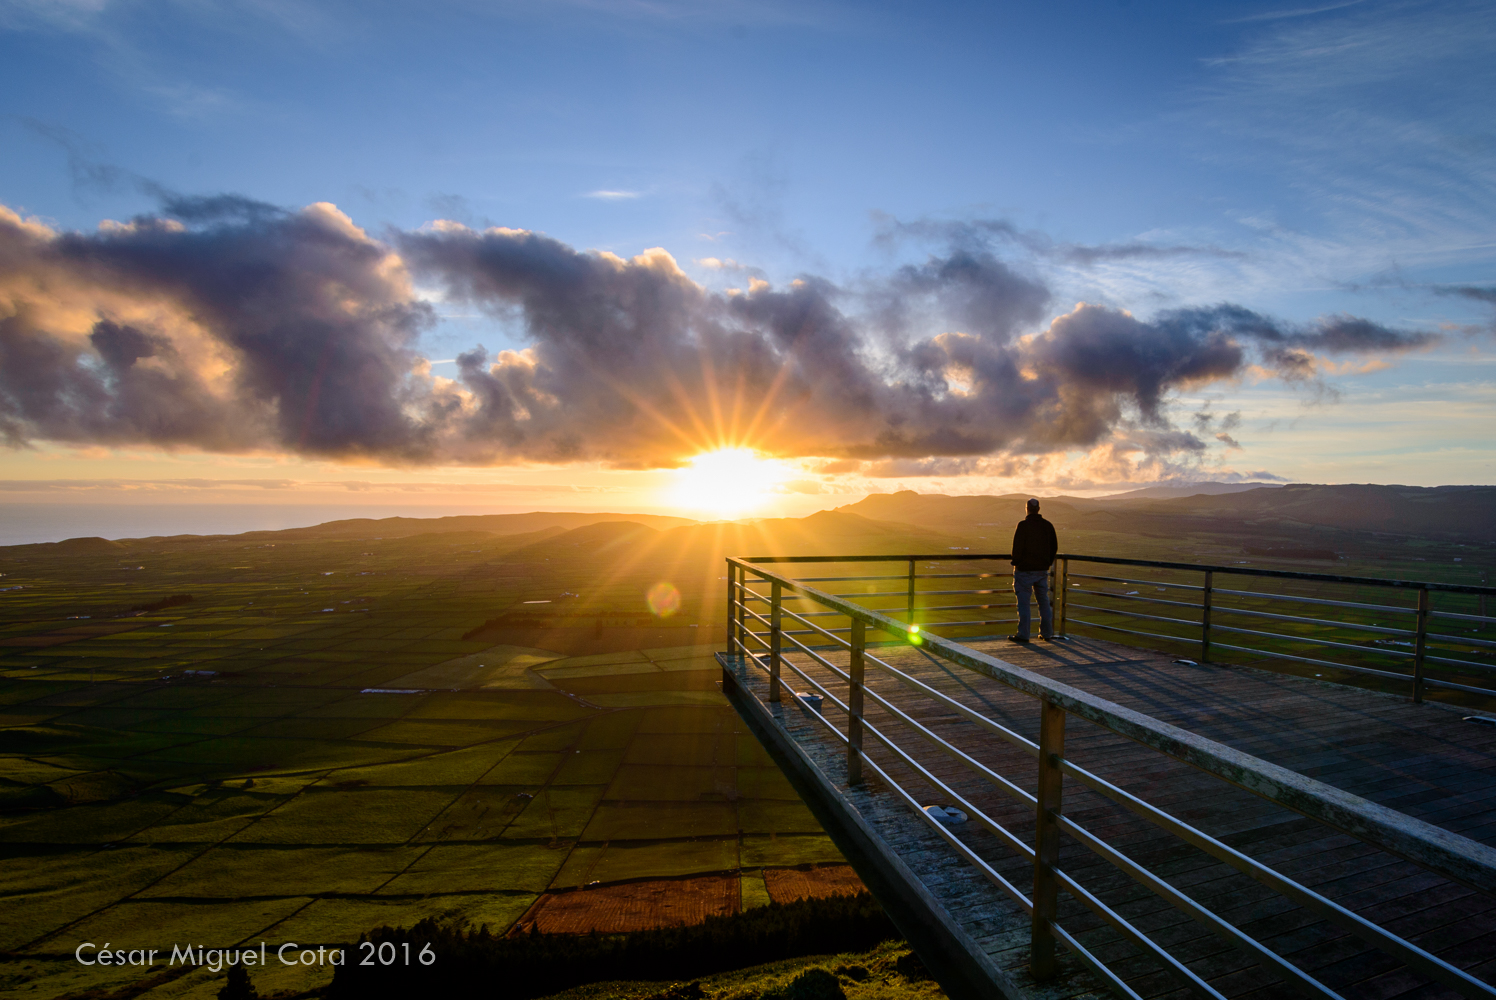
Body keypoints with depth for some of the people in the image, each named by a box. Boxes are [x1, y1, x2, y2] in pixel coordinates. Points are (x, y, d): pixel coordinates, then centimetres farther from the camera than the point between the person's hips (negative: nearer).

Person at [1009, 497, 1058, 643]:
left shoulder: (1023, 525, -14)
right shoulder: (1048, 525, 4)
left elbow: (1018, 547, -15)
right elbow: (1054, 547, 10)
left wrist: (1015, 563, -1)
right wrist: (1047, 563, 19)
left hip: (1025, 569, -5)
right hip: (1042, 570, 6)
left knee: (1023, 602, 0)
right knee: (1044, 601, 13)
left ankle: (1023, 634, 1)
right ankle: (1047, 633, 18)